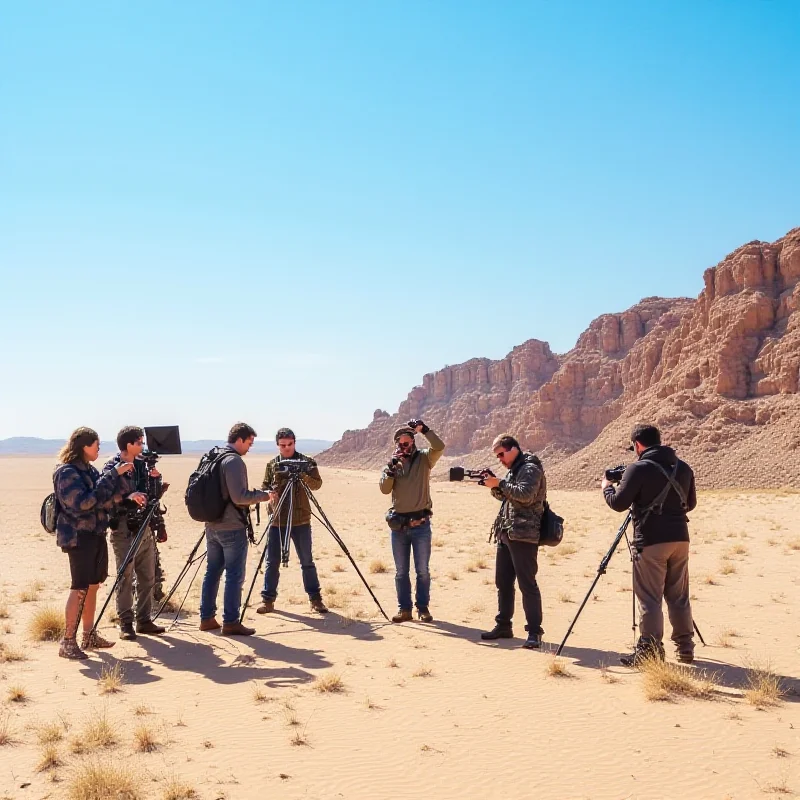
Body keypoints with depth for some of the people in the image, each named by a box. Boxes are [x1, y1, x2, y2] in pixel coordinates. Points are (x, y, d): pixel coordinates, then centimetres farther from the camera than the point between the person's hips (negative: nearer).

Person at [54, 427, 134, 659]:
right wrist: (113, 475, -21)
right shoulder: (67, 472, -13)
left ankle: (89, 635, 19)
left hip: (96, 534, 8)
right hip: (78, 536, -8)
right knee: (80, 588, -9)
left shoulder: (89, 470, 12)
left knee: (92, 585, 11)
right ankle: (68, 642, -5)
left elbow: (105, 498, 11)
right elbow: (84, 502, -22)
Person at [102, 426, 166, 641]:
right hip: (124, 529, -7)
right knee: (125, 578, -2)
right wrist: (128, 498, -29)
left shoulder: (141, 464, 11)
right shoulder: (111, 468, -9)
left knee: (147, 577, 9)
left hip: (144, 528, 7)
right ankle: (125, 624, 5)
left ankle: (144, 621, 18)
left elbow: (151, 494, 16)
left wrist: (156, 478, -2)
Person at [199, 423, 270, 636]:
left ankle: (206, 618, 19)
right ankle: (230, 622, 0)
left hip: (212, 526, 9)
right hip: (232, 528, -9)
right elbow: (238, 497, -21)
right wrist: (264, 495, -8)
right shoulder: (234, 461, -16)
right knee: (234, 576, -2)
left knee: (212, 571, 14)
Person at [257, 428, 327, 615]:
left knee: (307, 561, 5)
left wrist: (303, 475, -26)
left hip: (300, 520, -2)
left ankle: (315, 599, 14)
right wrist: (268, 493, -12)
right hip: (277, 520, 2)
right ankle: (268, 599, 14)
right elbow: (264, 487, 10)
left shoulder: (306, 462, 0)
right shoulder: (272, 465, 7)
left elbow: (317, 484, -8)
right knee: (272, 562, 4)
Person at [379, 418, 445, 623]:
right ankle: (404, 608, 16)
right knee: (401, 571, 8)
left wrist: (424, 429, -24)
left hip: (421, 524, -2)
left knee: (422, 570, 5)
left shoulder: (423, 459, 1)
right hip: (398, 525, 2)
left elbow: (439, 447, -18)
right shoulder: (392, 463, 7)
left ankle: (423, 607, 14)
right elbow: (384, 489, -4)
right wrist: (391, 469, -17)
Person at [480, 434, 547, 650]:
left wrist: (500, 484, -20)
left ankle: (534, 632, -5)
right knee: (503, 582, 14)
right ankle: (503, 626, 23)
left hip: (524, 535, -10)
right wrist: (494, 486, 4)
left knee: (527, 584, -8)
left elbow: (526, 494, -23)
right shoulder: (513, 470, 20)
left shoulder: (530, 468, -10)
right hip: (506, 534, 10)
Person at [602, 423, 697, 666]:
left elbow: (618, 503, -10)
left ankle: (649, 650, 0)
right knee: (679, 597, 15)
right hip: (680, 538, 6)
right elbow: (690, 503, 19)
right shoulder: (683, 468, 10)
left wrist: (607, 487, 9)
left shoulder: (639, 468, -10)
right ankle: (686, 647, 20)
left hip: (651, 542, -6)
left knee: (649, 599, -1)